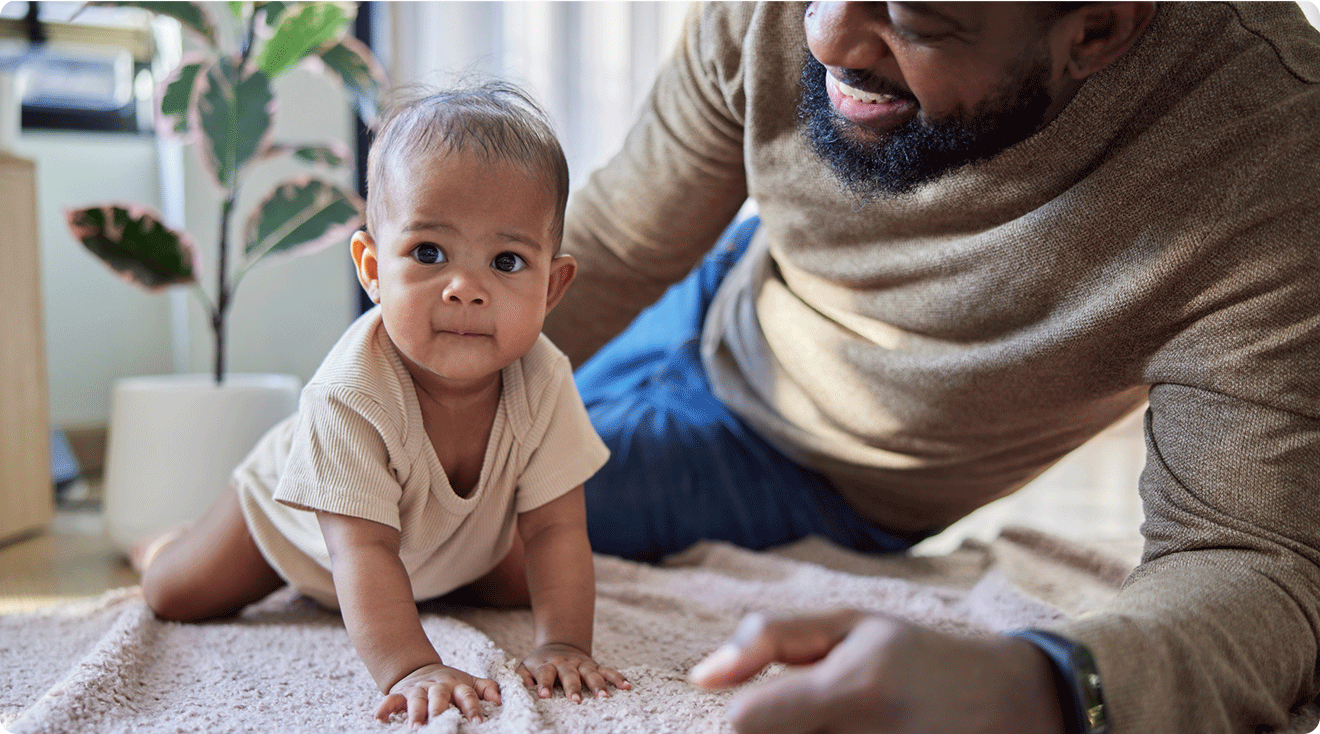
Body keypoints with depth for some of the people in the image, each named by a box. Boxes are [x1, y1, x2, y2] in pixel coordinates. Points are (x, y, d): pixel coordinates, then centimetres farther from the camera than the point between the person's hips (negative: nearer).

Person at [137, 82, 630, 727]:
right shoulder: (352, 394, -45)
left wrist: (562, 644, -40)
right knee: (174, 597, 4)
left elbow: (555, 529, -29)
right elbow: (364, 551, -46)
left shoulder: (543, 382, -34)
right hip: (297, 516, -3)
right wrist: (410, 668, -58)